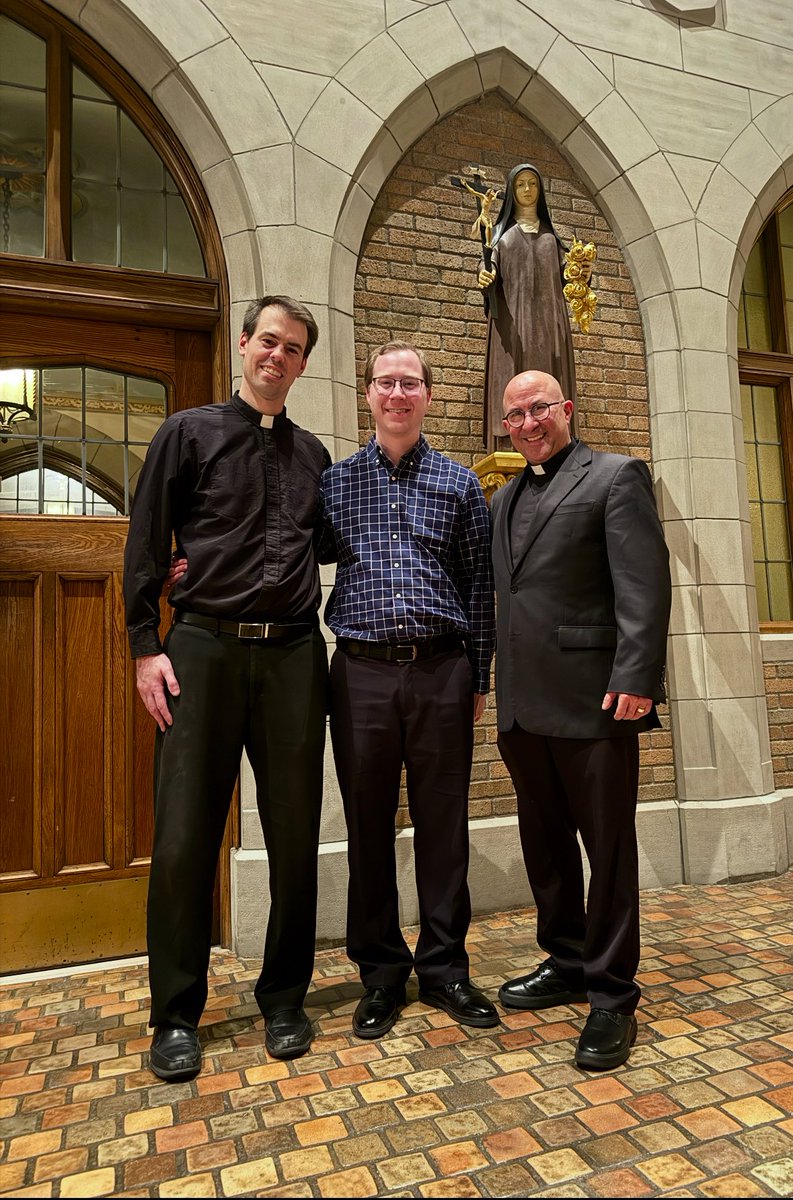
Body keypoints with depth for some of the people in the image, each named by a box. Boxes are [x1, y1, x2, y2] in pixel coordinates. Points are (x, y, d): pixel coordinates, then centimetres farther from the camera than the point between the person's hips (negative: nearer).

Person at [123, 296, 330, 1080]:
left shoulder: (312, 455, 16)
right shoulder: (188, 434, 7)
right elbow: (146, 549, 3)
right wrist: (146, 647, -5)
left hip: (292, 655, 3)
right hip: (204, 649, -2)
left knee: (295, 836, 7)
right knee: (184, 839, 2)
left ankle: (283, 999, 25)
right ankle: (176, 1015, 20)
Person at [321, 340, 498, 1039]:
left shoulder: (460, 484, 9)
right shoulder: (334, 482, 10)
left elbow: (479, 586, 8)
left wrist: (479, 681, 5)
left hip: (442, 671, 0)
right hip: (361, 672, 0)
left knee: (444, 824, 7)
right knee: (369, 824, 8)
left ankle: (445, 967, 24)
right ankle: (381, 973, 24)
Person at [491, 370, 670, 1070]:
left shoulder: (616, 477, -1)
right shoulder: (505, 498, 19)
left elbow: (645, 585, -11)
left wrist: (635, 680, -19)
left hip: (592, 700, -6)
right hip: (525, 704, 7)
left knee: (609, 848, 5)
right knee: (545, 846, 16)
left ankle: (612, 996, 20)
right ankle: (567, 965, 34)